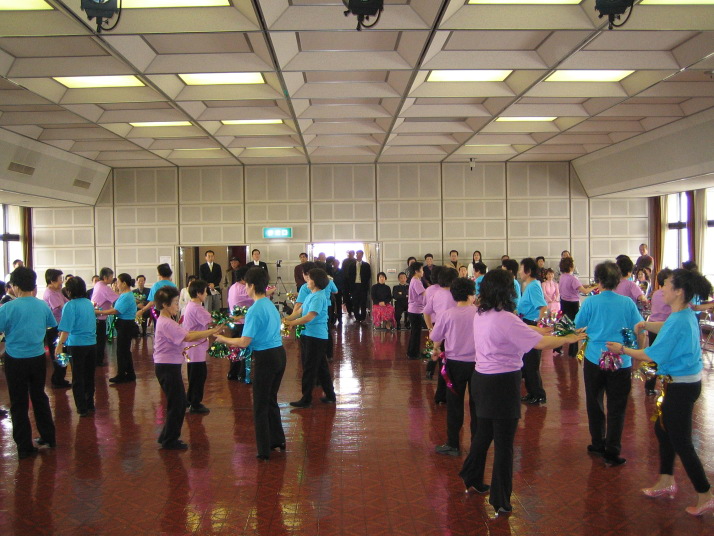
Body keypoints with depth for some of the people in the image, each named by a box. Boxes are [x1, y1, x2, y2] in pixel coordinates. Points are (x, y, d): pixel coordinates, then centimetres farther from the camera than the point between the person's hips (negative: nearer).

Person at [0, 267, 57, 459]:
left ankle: (24, 446, 13)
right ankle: (48, 437, 28)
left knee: (19, 404, 7)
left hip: (16, 361, -4)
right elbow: (52, 324, 13)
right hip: (38, 358, 4)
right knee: (39, 397, 19)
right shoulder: (42, 305, -3)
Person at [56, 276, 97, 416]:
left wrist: (60, 344, -16)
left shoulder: (70, 305, -13)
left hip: (76, 345, -5)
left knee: (78, 379, 5)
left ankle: (82, 408, 7)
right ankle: (90, 404, 27)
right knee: (89, 376, 17)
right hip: (92, 343, 6)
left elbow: (66, 329, -20)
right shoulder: (89, 303, 6)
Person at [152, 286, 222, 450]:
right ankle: (170, 441, 13)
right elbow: (188, 337, -27)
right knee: (176, 404, 0)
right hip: (167, 367, -11)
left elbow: (187, 334, 11)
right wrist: (212, 332, -24)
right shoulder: (166, 324, -20)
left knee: (178, 402, 17)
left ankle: (167, 437, 28)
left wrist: (209, 333, -2)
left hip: (170, 366, 11)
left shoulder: (167, 321, 15)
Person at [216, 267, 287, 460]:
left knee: (260, 406, 6)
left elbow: (244, 342, -18)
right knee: (271, 400, 23)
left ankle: (264, 450, 14)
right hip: (279, 354, 8)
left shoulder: (254, 310, -18)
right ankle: (278, 440, 33)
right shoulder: (271, 306, 8)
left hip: (265, 358, -8)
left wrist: (222, 339, -5)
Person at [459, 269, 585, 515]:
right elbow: (541, 344, -21)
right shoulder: (505, 319, -22)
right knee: (504, 442, 3)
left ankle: (472, 479, 39)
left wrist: (539, 329, 10)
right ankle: (501, 501, 13)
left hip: (482, 380, 8)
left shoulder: (480, 315, 4)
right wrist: (569, 339, -7)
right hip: (503, 384, -8)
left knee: (483, 432, 24)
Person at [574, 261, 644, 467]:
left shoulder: (590, 302, -8)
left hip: (594, 360, 0)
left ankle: (598, 444, 27)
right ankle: (612, 452, 7)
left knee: (595, 404, 17)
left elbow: (578, 327, 0)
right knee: (617, 408, 7)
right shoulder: (627, 303, -4)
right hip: (621, 363, 0)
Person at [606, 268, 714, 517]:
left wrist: (622, 350, -9)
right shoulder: (687, 315, 4)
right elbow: (668, 329, 28)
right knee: (662, 429, 21)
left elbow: (653, 356, -21)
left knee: (680, 441, 2)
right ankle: (666, 482, 34)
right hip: (687, 381, 10)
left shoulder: (678, 321, -26)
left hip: (681, 386, -10)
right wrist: (646, 324, 14)